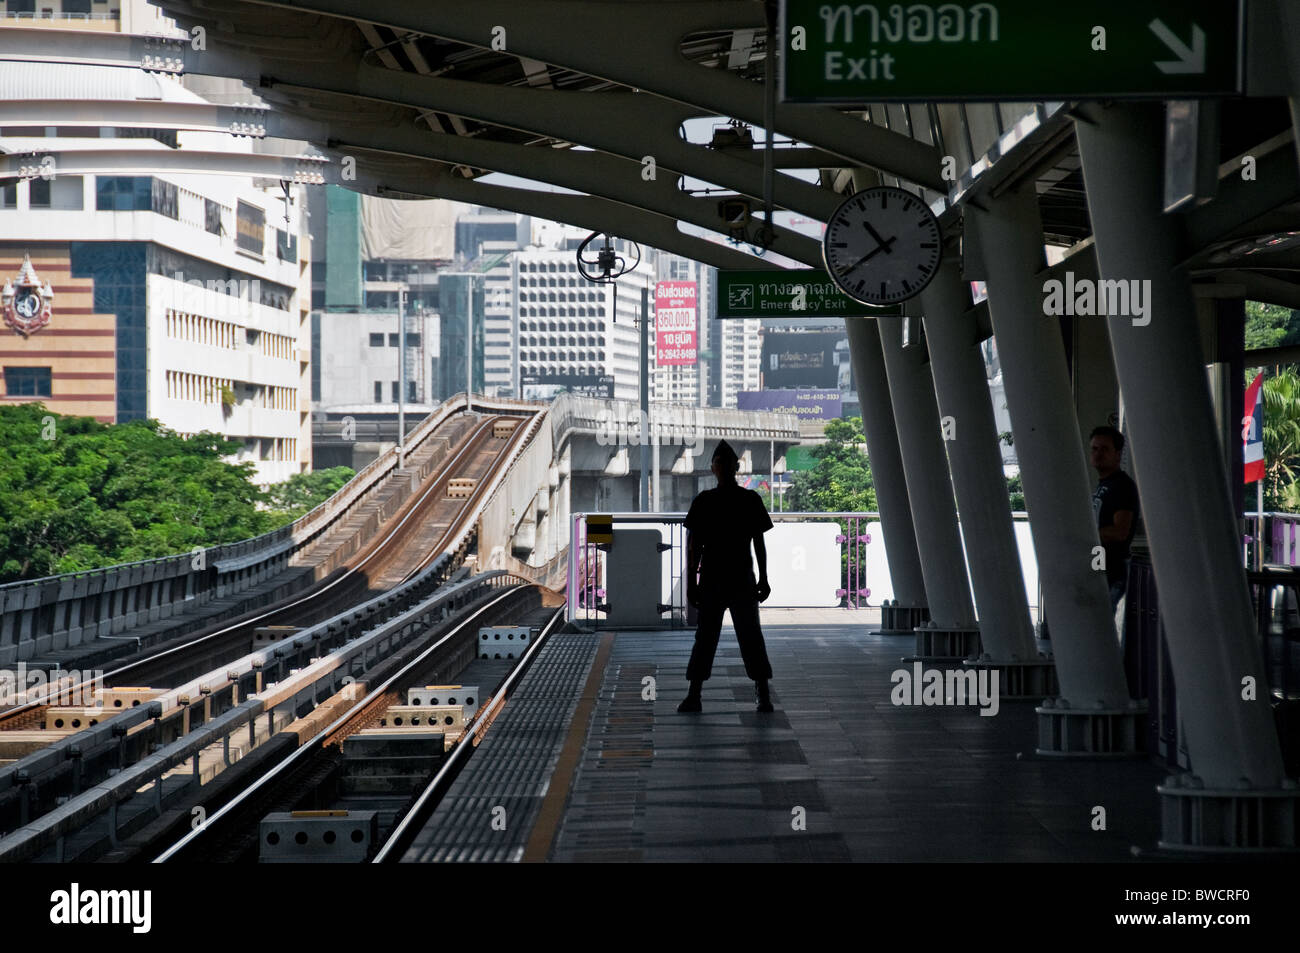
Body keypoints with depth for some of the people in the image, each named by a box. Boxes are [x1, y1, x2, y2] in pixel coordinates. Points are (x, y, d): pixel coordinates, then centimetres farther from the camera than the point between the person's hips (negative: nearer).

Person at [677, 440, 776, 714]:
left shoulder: (751, 500, 5)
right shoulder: (703, 502, 4)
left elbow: (759, 542, 8)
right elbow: (693, 545, 4)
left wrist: (763, 579, 5)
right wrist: (691, 583, 0)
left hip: (743, 578, 0)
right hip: (710, 579, 0)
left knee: (751, 635, -2)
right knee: (705, 637, 3)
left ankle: (764, 694, 1)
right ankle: (693, 696, 6)